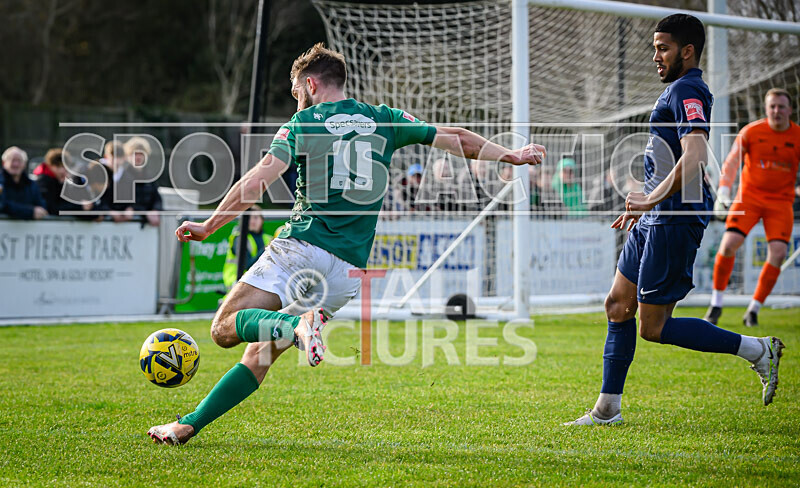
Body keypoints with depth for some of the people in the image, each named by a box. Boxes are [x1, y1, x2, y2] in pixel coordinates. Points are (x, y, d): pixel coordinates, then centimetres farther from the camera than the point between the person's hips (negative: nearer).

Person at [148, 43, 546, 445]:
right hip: (349, 270, 5)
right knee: (259, 355, 13)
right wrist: (510, 155, 29)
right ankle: (188, 425, 7)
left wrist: (208, 226, -2)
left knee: (225, 329, -6)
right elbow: (455, 138, 19)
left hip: (301, 247, -5)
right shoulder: (384, 121, 16)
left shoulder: (304, 123, 5)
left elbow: (261, 178, -6)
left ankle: (296, 326, -32)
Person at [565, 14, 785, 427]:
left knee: (653, 328, -7)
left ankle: (757, 350, 1)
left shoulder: (687, 91, -14)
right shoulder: (678, 91, 18)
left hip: (674, 222, -10)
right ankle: (607, 409, 15)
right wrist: (642, 204, 28)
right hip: (655, 221, 10)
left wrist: (653, 200, -27)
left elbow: (694, 157, -29)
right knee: (618, 305, 10)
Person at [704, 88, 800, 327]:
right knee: (728, 244, -17)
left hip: (781, 200, 1)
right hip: (749, 195, -1)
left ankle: (753, 310, 0)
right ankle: (716, 304, 1)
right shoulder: (751, 131, -5)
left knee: (778, 253, -15)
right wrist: (724, 189, -12)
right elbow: (732, 161, 0)